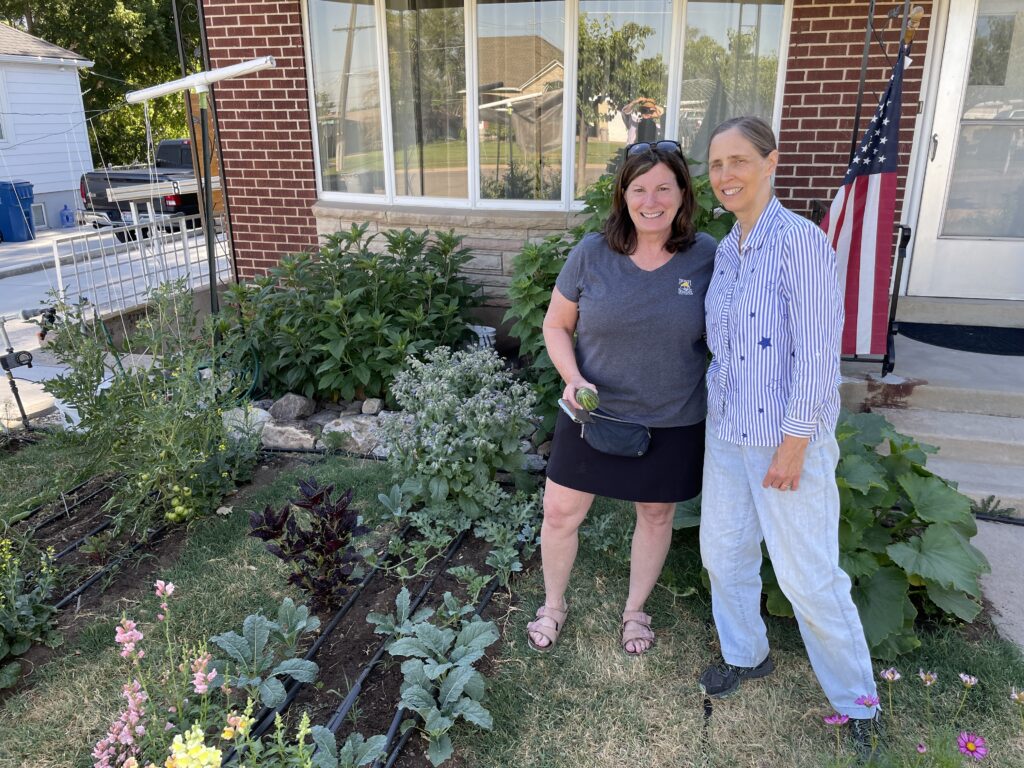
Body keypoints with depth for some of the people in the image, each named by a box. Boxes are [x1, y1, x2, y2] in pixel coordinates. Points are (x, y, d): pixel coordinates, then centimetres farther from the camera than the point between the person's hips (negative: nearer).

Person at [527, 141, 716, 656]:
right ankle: (553, 604, 36)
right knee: (560, 514, 8)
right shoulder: (591, 253, -10)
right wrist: (572, 377, -17)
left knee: (656, 516, 17)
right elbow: (556, 325, 0)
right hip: (594, 414, 0)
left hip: (673, 423, 1)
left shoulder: (705, 256, -8)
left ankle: (635, 609, 43)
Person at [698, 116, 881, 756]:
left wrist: (794, 444, -18)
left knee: (809, 577, 3)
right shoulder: (725, 252, 7)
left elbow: (818, 353, -19)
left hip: (787, 439, -7)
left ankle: (858, 702, 26)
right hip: (726, 434, 7)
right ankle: (746, 656, 42)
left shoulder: (800, 241, -16)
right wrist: (718, 408, 11)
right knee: (724, 553, 18)